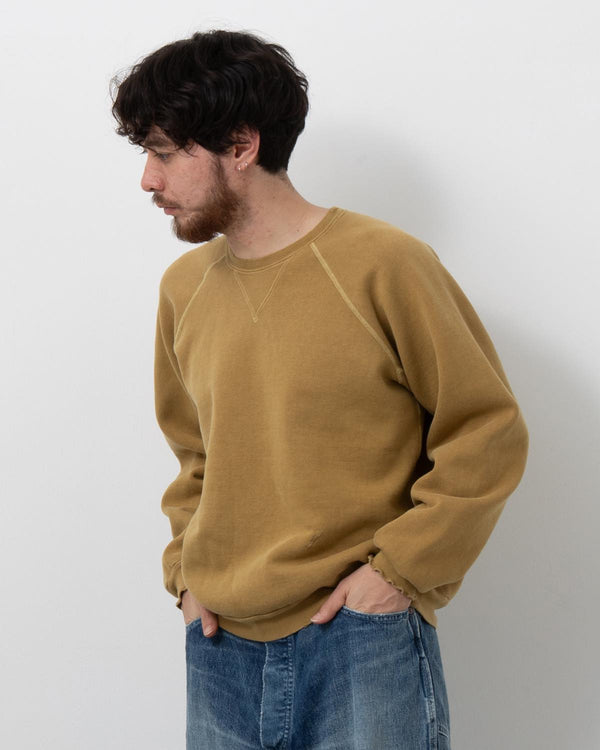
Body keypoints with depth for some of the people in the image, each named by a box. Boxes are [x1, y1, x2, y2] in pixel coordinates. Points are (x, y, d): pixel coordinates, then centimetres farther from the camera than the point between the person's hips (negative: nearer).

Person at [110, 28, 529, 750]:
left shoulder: (382, 265, -10)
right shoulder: (183, 286, 6)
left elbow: (490, 435, -6)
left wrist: (400, 571, -10)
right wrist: (187, 570, 6)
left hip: (361, 642, -4)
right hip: (219, 647, 5)